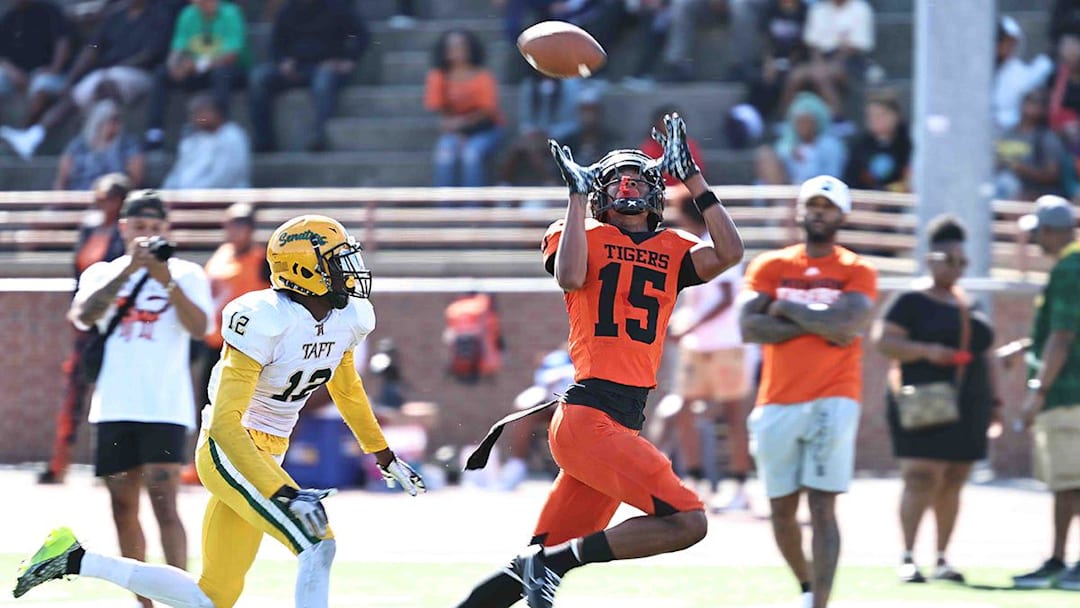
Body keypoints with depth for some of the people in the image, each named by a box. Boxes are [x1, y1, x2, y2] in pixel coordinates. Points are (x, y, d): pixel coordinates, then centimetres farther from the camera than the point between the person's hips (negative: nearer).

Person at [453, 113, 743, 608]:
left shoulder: (672, 251, 20)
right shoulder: (584, 236, 7)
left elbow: (729, 253, 3)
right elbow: (570, 277, -14)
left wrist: (693, 179, 8)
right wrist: (578, 196, -7)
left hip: (624, 425, 7)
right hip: (589, 414, -7)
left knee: (546, 558, 8)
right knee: (688, 520, -18)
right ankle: (551, 563, -13)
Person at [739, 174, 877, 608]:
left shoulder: (856, 272, 3)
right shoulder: (769, 266, 9)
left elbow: (846, 325, -16)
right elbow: (749, 328, -5)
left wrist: (789, 307, -5)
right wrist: (819, 323, -10)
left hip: (832, 401, -3)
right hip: (777, 403, 3)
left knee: (822, 507, -11)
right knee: (781, 509, 8)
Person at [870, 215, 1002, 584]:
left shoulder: (969, 306, 18)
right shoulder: (912, 302, -2)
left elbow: (985, 357, 24)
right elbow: (882, 341, -11)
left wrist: (993, 400, 19)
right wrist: (926, 351, -22)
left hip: (966, 409, 6)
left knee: (953, 484, 5)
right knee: (921, 479, -14)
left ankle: (942, 559, 9)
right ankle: (907, 558, -15)